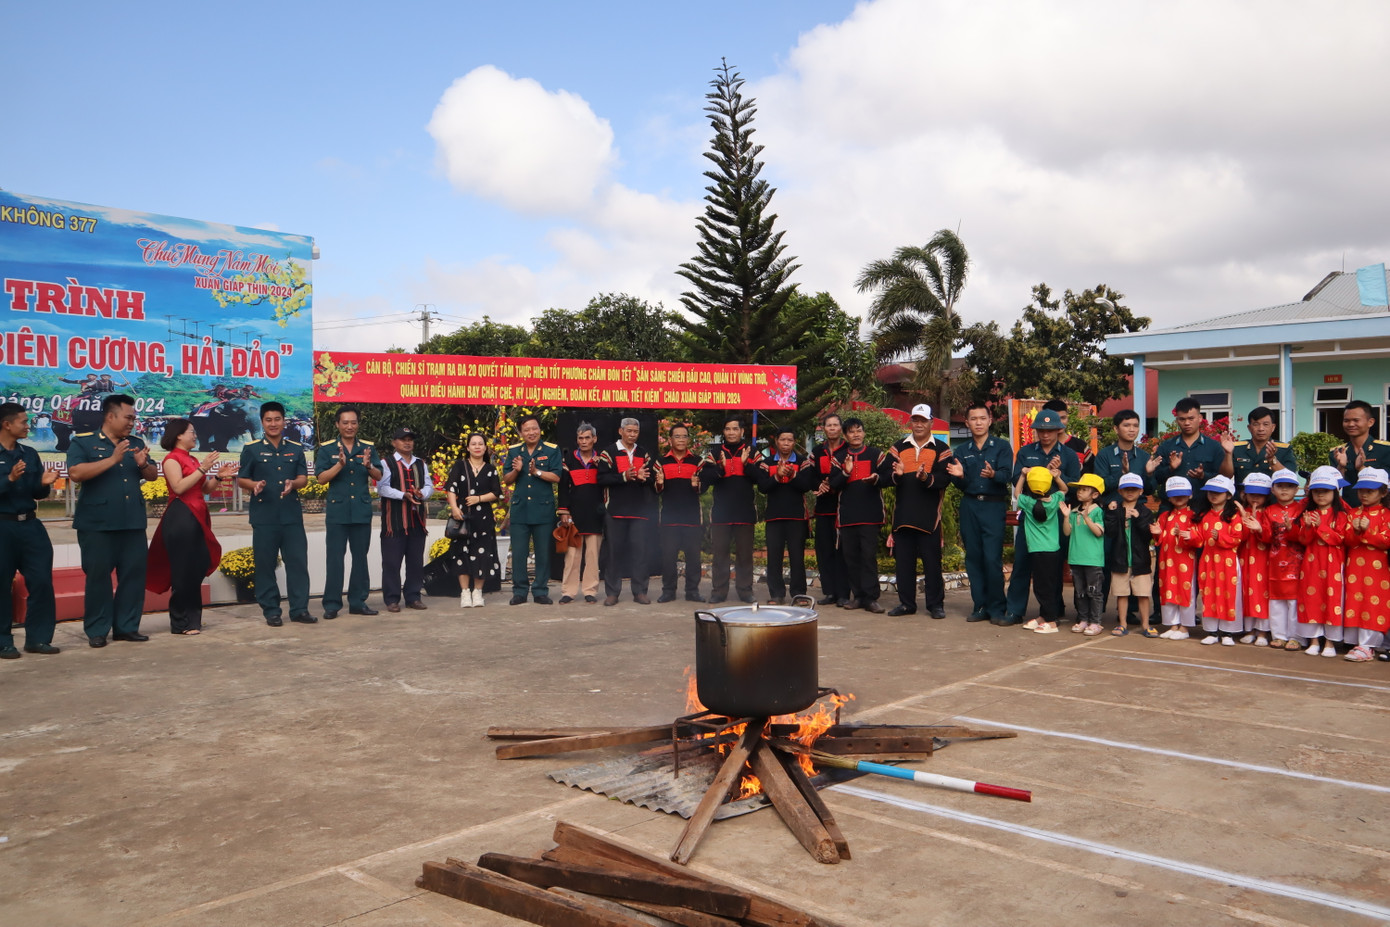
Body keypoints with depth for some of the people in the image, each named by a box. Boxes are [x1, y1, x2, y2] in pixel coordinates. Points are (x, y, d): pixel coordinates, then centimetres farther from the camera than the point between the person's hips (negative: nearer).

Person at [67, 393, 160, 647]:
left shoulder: (136, 444, 15)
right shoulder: (83, 442, -1)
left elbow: (153, 474, 15)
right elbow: (75, 473, -16)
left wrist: (143, 464, -8)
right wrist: (113, 459, -20)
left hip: (133, 522, 5)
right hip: (97, 524, -5)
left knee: (134, 574, 5)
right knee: (98, 576, 1)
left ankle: (127, 626, 13)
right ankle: (97, 631, 8)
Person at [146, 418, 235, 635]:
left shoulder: (193, 459, 18)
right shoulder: (172, 459, -7)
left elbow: (204, 488, 18)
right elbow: (178, 487, -20)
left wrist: (219, 476, 2)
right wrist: (203, 469, -20)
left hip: (197, 518, 8)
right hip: (180, 519, -8)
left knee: (198, 570, 9)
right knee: (183, 572, -6)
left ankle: (192, 618, 17)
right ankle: (180, 623, 1)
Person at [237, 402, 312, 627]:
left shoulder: (296, 448, 11)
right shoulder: (251, 448, 4)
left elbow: (303, 478, 9)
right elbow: (241, 479, 3)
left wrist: (293, 484, -13)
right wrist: (254, 485, -18)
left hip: (292, 515, 2)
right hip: (264, 516, -2)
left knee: (298, 562, 1)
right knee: (265, 564, 2)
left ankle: (299, 609, 8)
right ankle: (271, 611, 11)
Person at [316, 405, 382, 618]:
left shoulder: (368, 448, 7)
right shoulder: (326, 449, 1)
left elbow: (379, 476, -1)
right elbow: (321, 478, -8)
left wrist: (368, 466, -21)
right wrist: (340, 465, -22)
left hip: (362, 510, 3)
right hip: (337, 510, -3)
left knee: (360, 557, 8)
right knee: (334, 558, -1)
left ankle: (358, 602, 16)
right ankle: (332, 604, 4)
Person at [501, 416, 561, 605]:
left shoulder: (552, 450, 1)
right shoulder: (513, 451, 9)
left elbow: (556, 477, -6)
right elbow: (506, 480, 9)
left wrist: (537, 471, -19)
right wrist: (516, 470, -10)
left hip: (543, 509, -2)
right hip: (520, 509, 2)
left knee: (543, 552, 3)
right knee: (518, 552, 2)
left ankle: (541, 591, 12)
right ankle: (519, 591, 12)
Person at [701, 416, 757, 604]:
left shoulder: (752, 451, 7)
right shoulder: (715, 452, 8)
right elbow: (704, 478, -3)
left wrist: (746, 464, -17)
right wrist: (721, 468, -20)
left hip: (745, 512, 0)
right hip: (721, 511, 0)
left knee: (745, 553, 4)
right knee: (719, 553, 3)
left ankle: (745, 591, 11)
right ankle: (718, 591, 9)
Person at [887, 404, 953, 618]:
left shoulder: (941, 449, 4)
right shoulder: (898, 447, 11)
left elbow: (945, 479, -9)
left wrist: (927, 478, -27)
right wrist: (896, 474, -20)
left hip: (929, 515, -3)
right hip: (903, 513, 3)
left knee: (932, 561, 0)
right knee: (903, 560, 7)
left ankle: (936, 604, 9)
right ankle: (906, 603, 16)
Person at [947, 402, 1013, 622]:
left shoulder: (1002, 446, 3)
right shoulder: (960, 451, 12)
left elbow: (1007, 476, -10)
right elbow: (961, 485, 6)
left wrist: (993, 474, -31)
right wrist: (959, 476, -17)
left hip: (994, 506, -3)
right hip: (969, 507, 4)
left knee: (993, 558, -9)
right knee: (973, 558, 5)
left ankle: (997, 609, 1)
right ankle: (980, 606, 15)